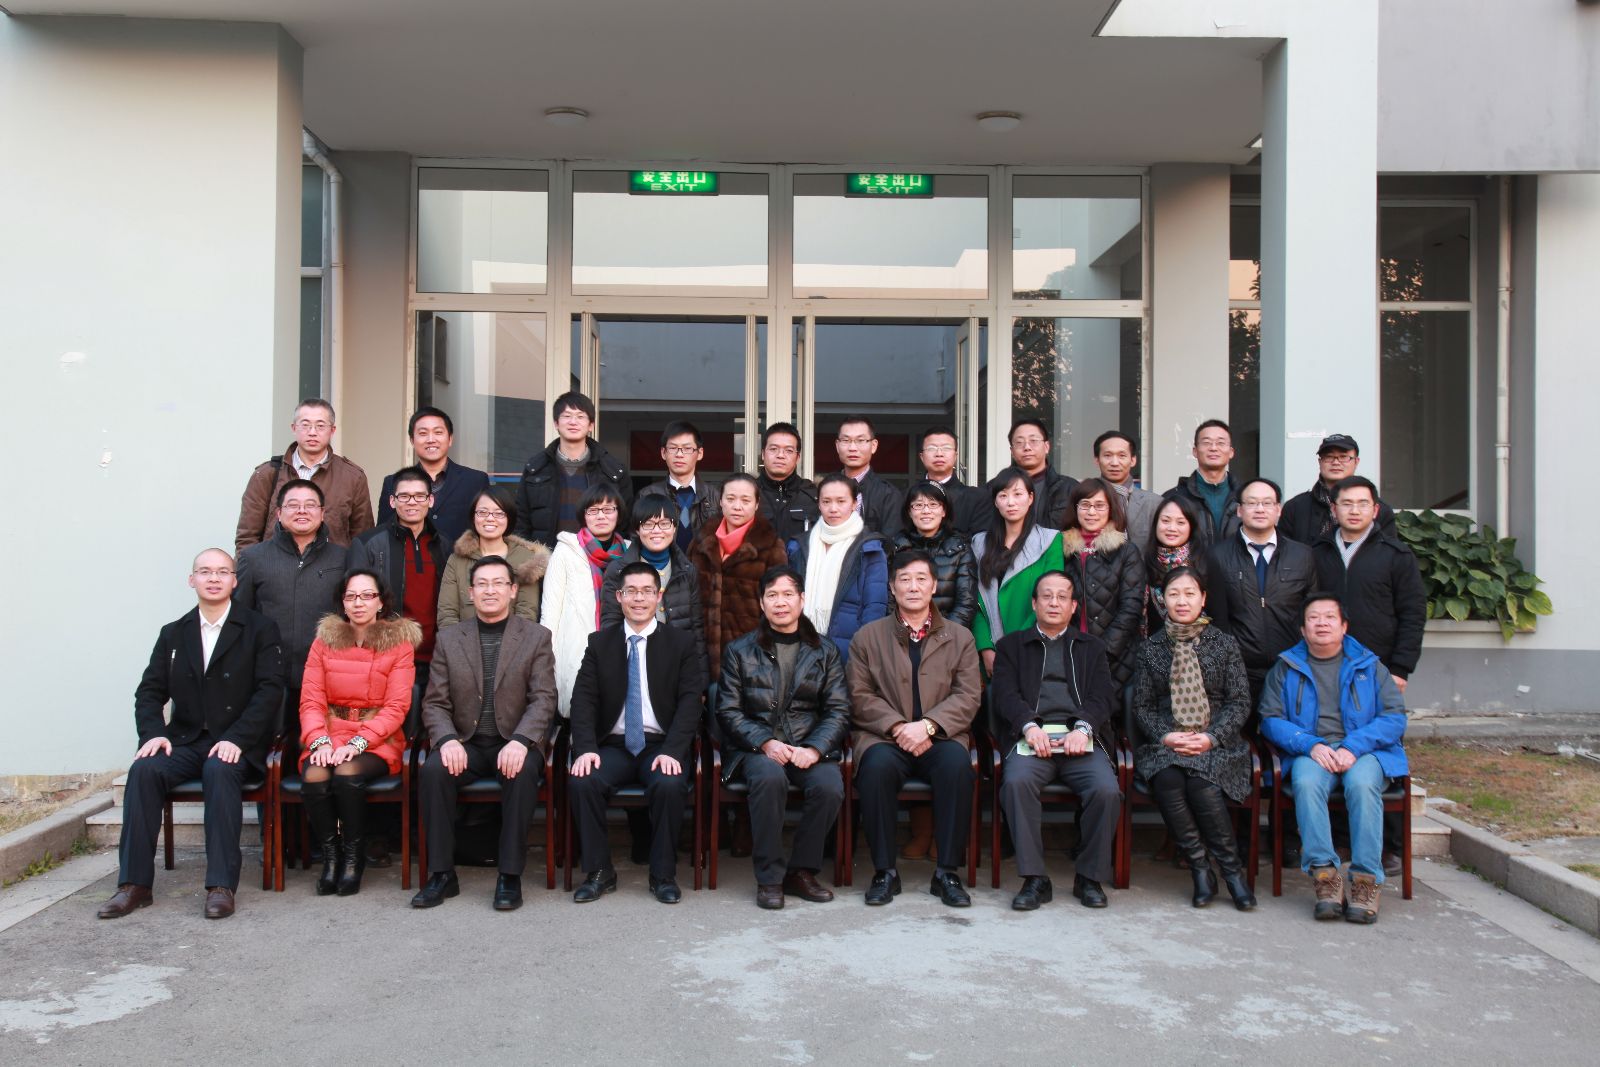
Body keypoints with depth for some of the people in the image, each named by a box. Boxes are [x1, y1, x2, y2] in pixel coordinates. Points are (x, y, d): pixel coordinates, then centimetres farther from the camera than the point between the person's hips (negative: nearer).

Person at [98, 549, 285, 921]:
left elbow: (270, 690, -7)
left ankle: (221, 885, -33)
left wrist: (236, 738, -19)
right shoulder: (173, 633, 16)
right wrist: (153, 732, -10)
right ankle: (134, 884, -21)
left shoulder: (259, 629, 3)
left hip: (235, 745, -4)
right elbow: (150, 691, 12)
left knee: (220, 770, -35)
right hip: (184, 741, 4)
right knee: (143, 769, -25)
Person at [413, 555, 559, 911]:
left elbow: (543, 699, -5)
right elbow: (435, 703, 6)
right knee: (433, 770, -28)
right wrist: (447, 740, -16)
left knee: (522, 773, -34)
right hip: (466, 744, 2)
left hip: (515, 743, -2)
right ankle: (442, 874, -17)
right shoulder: (449, 638, 10)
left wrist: (520, 741, -23)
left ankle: (510, 876, -23)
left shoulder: (537, 637, 5)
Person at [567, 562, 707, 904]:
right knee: (581, 781, -28)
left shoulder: (681, 643, 5)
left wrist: (672, 751, -19)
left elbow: (690, 702, -4)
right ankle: (599, 872, -10)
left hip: (661, 746, -1)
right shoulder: (599, 642, 9)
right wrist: (586, 748, -17)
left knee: (669, 785, -32)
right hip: (613, 745, 2)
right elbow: (583, 699, 1)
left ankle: (663, 875, -12)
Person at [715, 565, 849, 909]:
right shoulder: (739, 651, 11)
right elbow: (728, 711, 3)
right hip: (756, 748, -1)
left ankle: (801, 871, -9)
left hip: (811, 748, 1)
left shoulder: (826, 652, 13)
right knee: (770, 778, -35)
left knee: (830, 786, -31)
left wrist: (814, 749, -14)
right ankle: (768, 878, -20)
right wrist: (765, 743, -14)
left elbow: (838, 710, 5)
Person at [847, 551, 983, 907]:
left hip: (940, 737, 1)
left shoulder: (960, 638, 13)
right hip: (886, 737, 0)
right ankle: (885, 871, -20)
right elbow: (860, 697, 3)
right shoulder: (867, 637, 12)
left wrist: (927, 725, -14)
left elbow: (968, 696, 2)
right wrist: (898, 727, -13)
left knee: (957, 763, -33)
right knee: (877, 765, -35)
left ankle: (947, 873, -22)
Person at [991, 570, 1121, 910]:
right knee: (1016, 781, -33)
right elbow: (1005, 694, 6)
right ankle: (1035, 879, -23)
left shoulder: (1091, 646, 25)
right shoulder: (1011, 645, 21)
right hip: (1031, 738, -1)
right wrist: (1029, 726, -15)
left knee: (1107, 789, -28)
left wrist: (1083, 729, -12)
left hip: (1079, 738, 1)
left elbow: (1102, 697, 10)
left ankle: (1090, 877, -8)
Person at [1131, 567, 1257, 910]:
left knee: (1200, 784, -32)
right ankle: (1200, 869, -19)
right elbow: (1142, 705, 8)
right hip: (1164, 745, 1)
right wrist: (1166, 736, -12)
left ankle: (1231, 867, -14)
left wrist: (1211, 737, -12)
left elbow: (1240, 701, 4)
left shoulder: (1224, 644, 9)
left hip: (1215, 744, -1)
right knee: (1167, 781, -32)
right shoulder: (1150, 649, 11)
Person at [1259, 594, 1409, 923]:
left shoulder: (1369, 665, 15)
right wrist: (1311, 745, -13)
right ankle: (1325, 875, -35)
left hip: (1364, 752, 0)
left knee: (1361, 783, -34)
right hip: (1310, 753, 0)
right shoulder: (1286, 668, 16)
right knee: (1307, 782, -34)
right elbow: (1270, 719, 5)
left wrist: (1353, 748, -12)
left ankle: (1366, 880, -31)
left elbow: (1395, 718, 5)